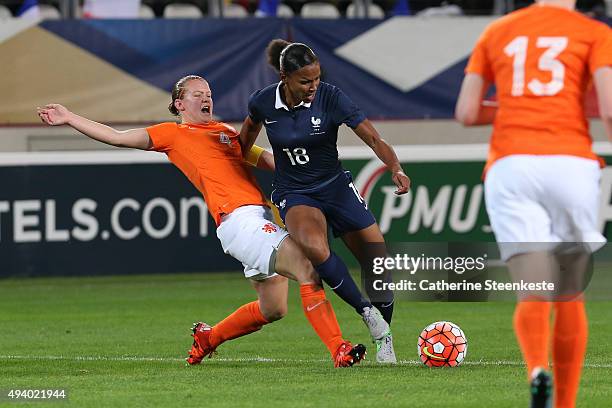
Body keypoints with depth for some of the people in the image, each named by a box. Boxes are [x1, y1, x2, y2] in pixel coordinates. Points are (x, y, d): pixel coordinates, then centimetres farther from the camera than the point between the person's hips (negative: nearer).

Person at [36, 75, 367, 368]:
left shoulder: (227, 132, 26)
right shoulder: (174, 133, 8)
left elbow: (265, 159, 32)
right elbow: (119, 137, 7)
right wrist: (68, 118, 3)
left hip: (262, 217, 8)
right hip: (238, 219, -8)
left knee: (272, 309, 12)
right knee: (308, 270, -21)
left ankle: (209, 337, 33)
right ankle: (339, 350, -22)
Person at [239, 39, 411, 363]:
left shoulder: (330, 97, -17)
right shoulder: (263, 102, -12)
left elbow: (373, 138, -22)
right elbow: (249, 130, 12)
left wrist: (396, 169, -40)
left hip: (335, 187, 1)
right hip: (293, 194, -1)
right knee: (314, 246, -35)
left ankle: (383, 339, 23)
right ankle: (368, 313, -20)